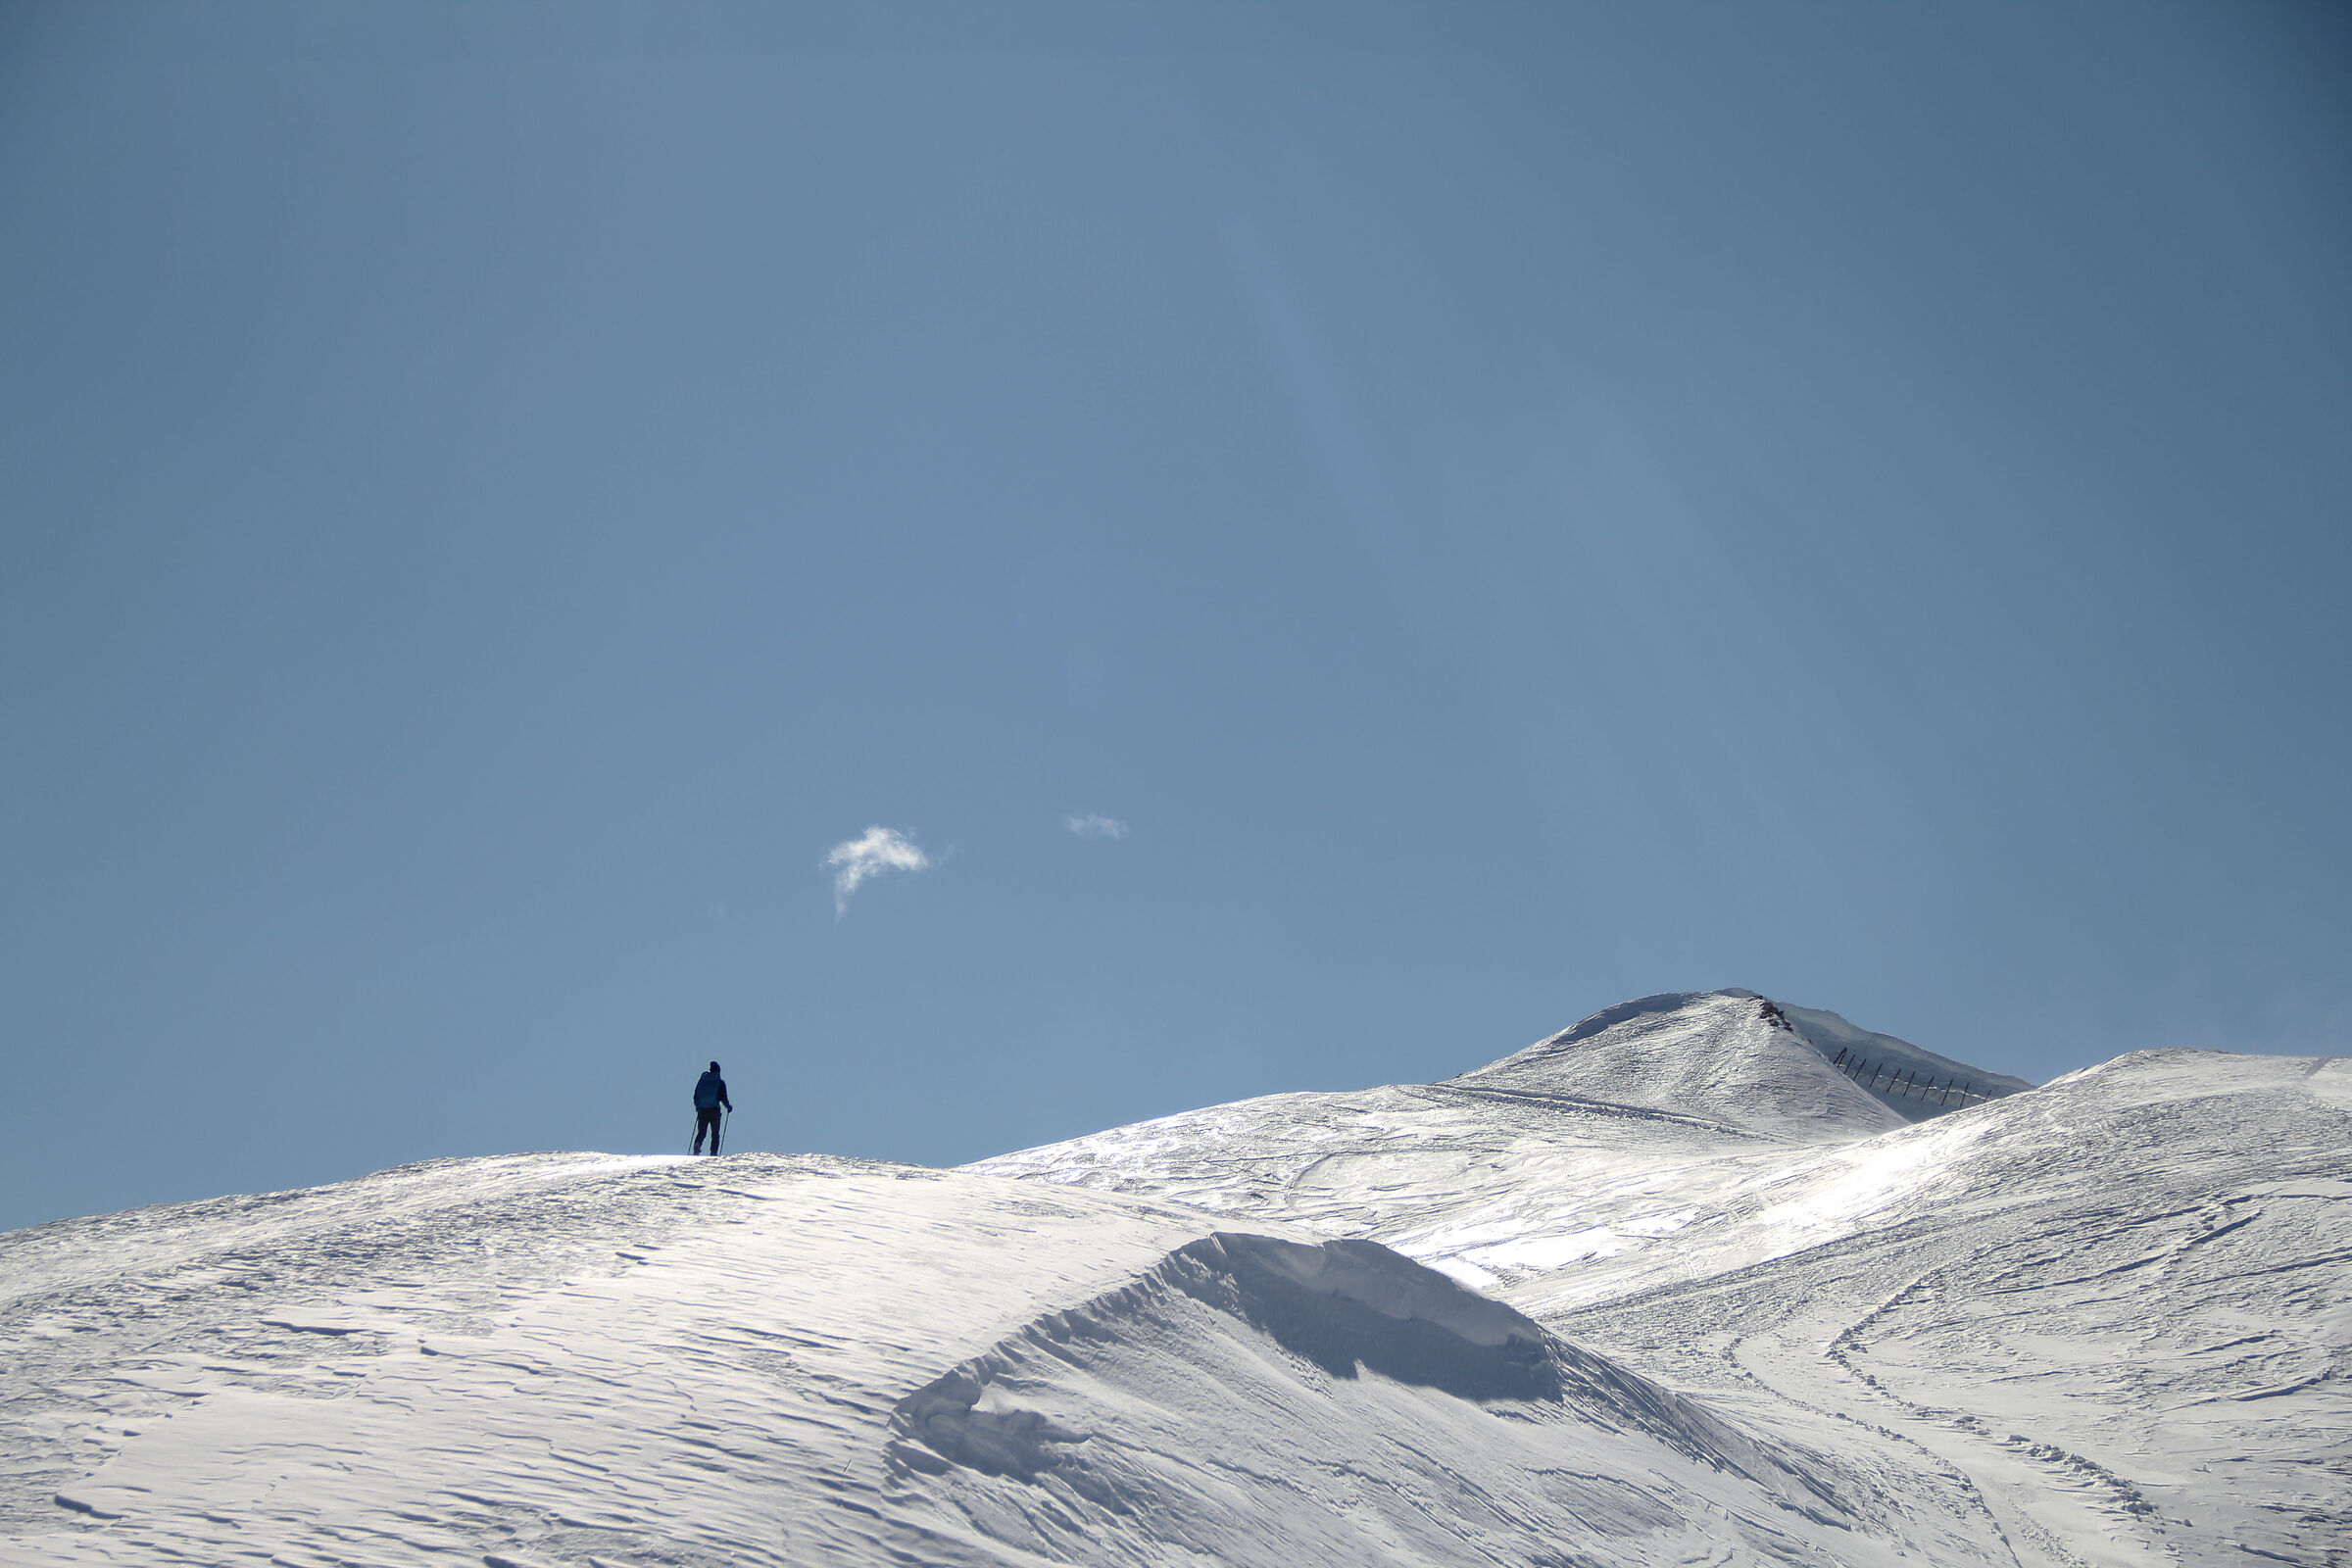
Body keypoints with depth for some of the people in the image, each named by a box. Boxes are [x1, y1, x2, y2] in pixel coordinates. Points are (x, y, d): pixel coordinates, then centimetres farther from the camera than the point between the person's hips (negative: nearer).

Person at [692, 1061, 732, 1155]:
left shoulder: (701, 1080, 8)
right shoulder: (720, 1082, -1)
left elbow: (696, 1097, 12)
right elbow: (723, 1098, -4)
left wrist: (697, 1108, 26)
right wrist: (728, 1106, 15)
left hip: (702, 1111, 2)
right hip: (714, 1111, -2)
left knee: (701, 1133, 11)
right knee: (715, 1134, 7)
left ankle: (697, 1145, -16)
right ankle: (713, 1153, -2)